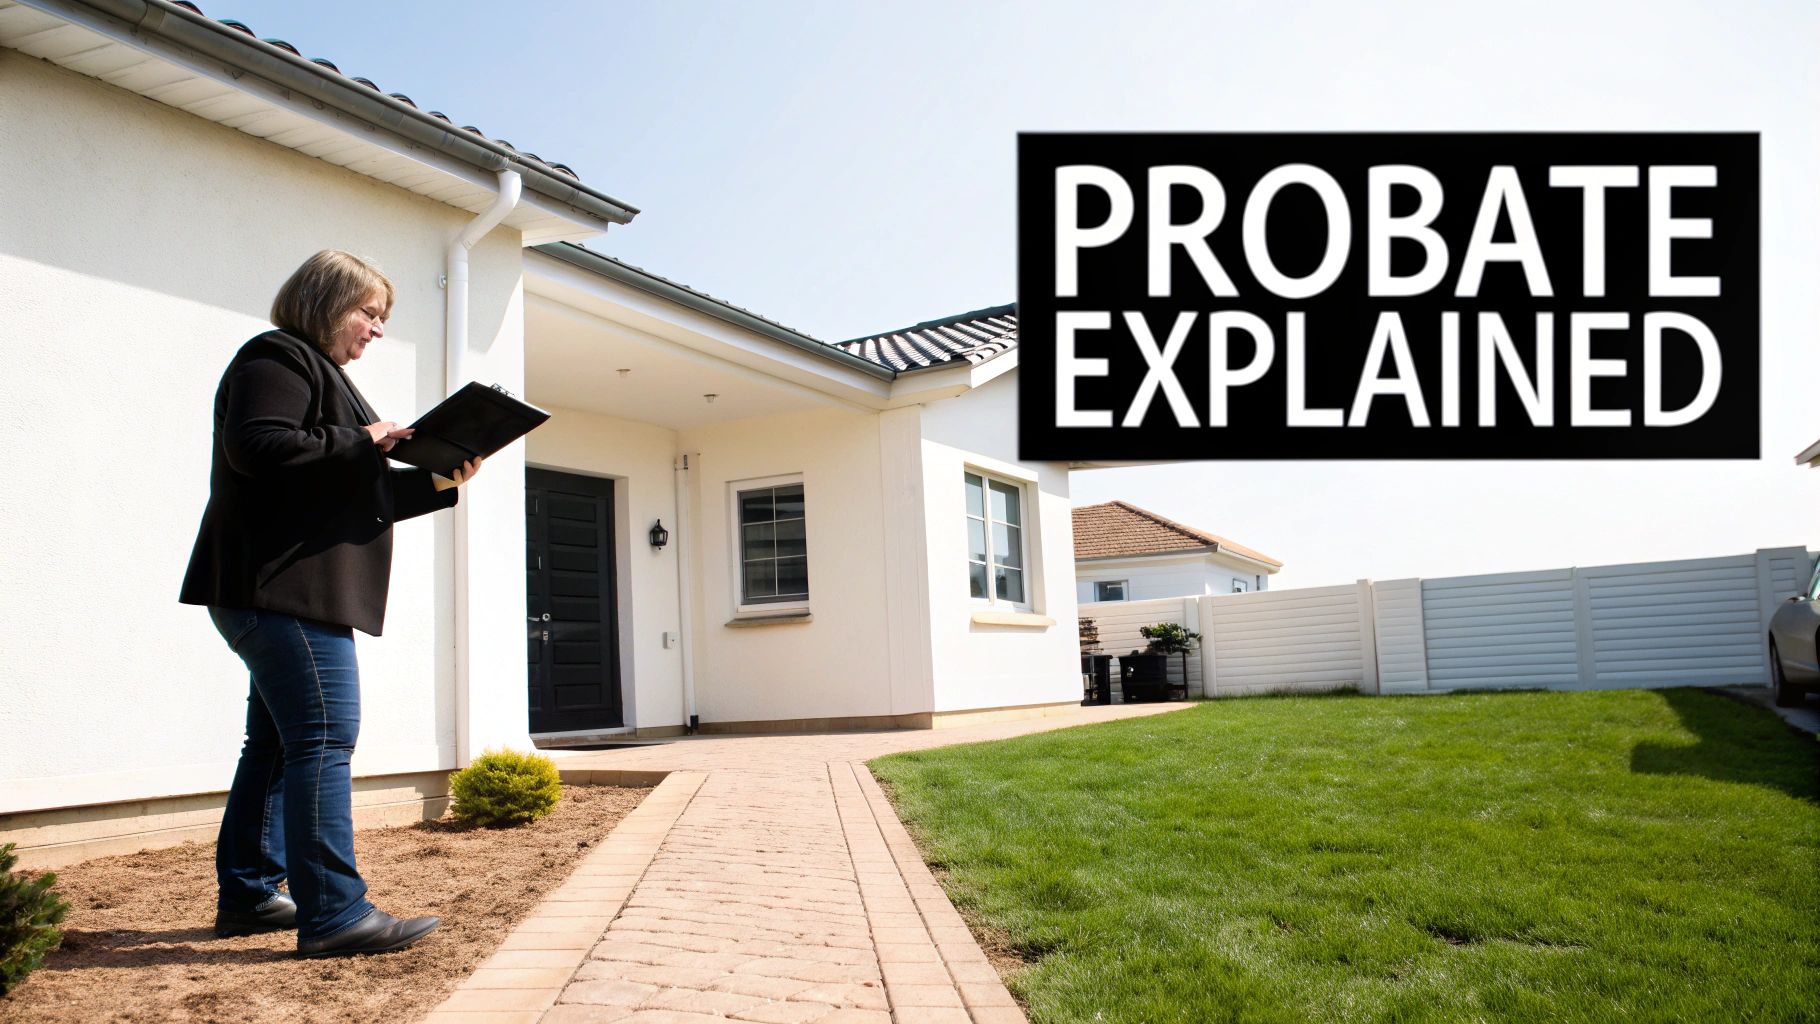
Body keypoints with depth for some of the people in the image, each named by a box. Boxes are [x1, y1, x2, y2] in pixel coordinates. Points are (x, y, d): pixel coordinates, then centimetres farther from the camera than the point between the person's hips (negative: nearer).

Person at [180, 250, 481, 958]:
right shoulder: (279, 358, -4)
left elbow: (357, 499, 25)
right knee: (325, 739, -14)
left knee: (278, 743, 13)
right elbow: (256, 446, -22)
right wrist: (362, 444, -15)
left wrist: (438, 484, 11)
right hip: (283, 586, -11)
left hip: (295, 593, 11)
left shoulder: (321, 373, 27)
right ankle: (333, 914, -14)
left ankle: (248, 896, 21)